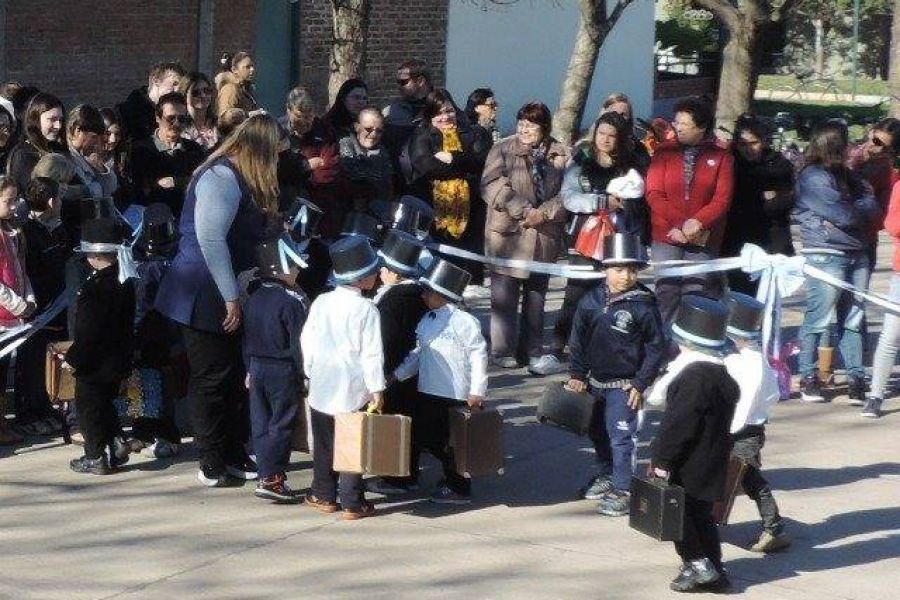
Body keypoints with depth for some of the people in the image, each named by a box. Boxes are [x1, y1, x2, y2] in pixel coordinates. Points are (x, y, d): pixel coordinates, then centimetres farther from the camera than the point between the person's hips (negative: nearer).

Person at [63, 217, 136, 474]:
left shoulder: (94, 287, -23)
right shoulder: (125, 281, 3)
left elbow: (87, 331, -23)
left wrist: (72, 359, -13)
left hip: (95, 365, -8)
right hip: (120, 361, 8)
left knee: (89, 407, 6)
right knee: (106, 404, 22)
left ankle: (96, 457, 10)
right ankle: (116, 448, 21)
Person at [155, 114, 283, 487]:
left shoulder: (237, 178, 12)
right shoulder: (222, 178, -19)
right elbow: (210, 239, -27)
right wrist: (231, 297, -25)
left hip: (225, 296, 10)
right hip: (206, 297, -10)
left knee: (235, 376, 13)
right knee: (212, 379, 0)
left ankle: (234, 454, 21)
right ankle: (212, 460, 9)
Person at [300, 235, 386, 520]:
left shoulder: (321, 303, 0)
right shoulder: (366, 310, -14)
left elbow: (307, 341, 7)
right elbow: (372, 353, -14)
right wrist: (377, 390, -8)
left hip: (322, 387, 4)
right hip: (354, 390, -4)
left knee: (323, 444, 16)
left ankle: (323, 496, 23)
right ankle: (353, 503, 5)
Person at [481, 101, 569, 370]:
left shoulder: (561, 155, 5)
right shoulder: (503, 150, -2)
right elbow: (493, 186, -13)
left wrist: (545, 212, -16)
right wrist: (524, 211, -20)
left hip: (545, 235, 3)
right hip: (508, 234, -3)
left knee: (536, 296, 12)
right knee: (505, 295, -1)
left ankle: (532, 349, 21)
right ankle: (503, 350, 7)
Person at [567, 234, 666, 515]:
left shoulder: (644, 305, -12)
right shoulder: (591, 301, 0)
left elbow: (657, 347, -7)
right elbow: (578, 339, 9)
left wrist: (640, 384, -9)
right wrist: (577, 374, 4)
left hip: (624, 385, -5)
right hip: (596, 382, 5)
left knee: (619, 437, -7)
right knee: (598, 432, 19)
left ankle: (621, 491, 1)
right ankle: (605, 475, 38)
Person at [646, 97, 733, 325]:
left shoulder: (721, 157, 4)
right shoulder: (664, 152, 6)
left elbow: (722, 199, -2)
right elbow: (654, 194, 0)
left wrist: (698, 222, -16)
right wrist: (674, 226, -11)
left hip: (703, 240, -1)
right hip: (666, 237, 1)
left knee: (697, 294, -5)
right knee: (667, 292, -1)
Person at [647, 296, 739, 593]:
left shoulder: (694, 377, -22)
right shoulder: (722, 374, 9)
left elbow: (679, 424, -23)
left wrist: (662, 459, -16)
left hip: (689, 467, -9)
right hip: (711, 465, 9)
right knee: (700, 515, 16)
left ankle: (698, 564, -2)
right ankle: (712, 571, 19)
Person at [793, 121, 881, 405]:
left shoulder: (847, 176, 18)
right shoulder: (813, 177, -8)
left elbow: (873, 208, 9)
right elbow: (844, 215, -14)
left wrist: (850, 213, -6)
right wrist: (860, 209, 4)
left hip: (857, 254, 8)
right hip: (826, 255, -8)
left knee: (854, 317, 6)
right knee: (819, 317, -4)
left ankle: (856, 377, 7)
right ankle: (808, 378, 4)